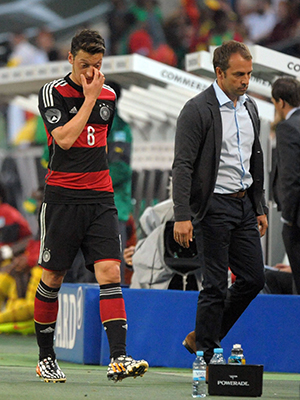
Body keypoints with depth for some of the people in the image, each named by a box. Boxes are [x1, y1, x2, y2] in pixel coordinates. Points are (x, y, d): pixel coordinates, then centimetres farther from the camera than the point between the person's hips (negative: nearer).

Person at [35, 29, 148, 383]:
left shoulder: (108, 95, 11)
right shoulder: (53, 92, -5)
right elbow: (65, 138, -18)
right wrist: (89, 98, -13)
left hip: (100, 197, 4)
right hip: (62, 197, -4)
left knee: (109, 273, -10)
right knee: (52, 277, 4)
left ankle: (118, 359, -18)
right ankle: (45, 357, 19)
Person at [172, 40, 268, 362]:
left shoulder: (250, 108, 12)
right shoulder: (197, 110, -11)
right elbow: (182, 166, -15)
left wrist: (260, 208, 17)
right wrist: (182, 217, -23)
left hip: (245, 203, 8)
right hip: (213, 206, -7)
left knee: (253, 278, 6)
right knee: (215, 285, -5)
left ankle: (201, 338, 21)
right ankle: (206, 357, 6)